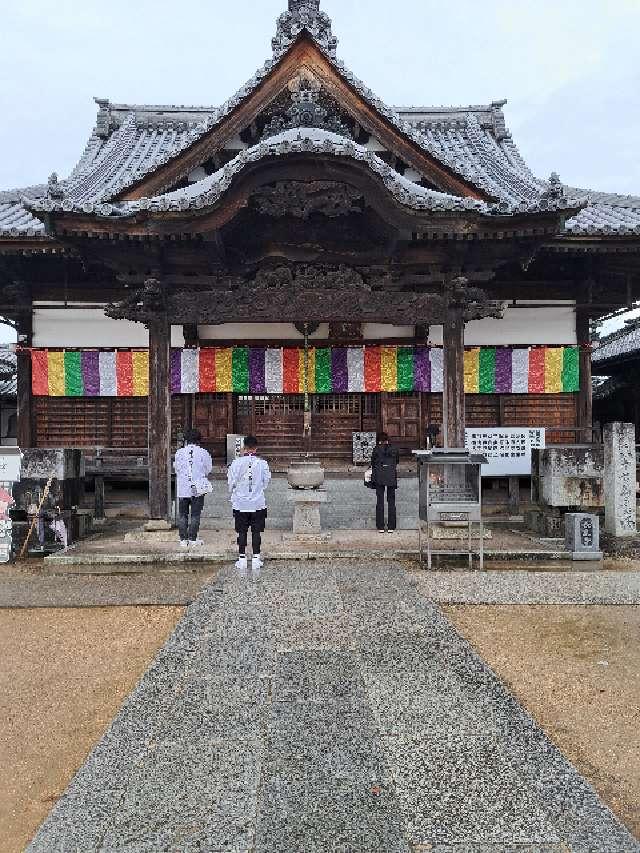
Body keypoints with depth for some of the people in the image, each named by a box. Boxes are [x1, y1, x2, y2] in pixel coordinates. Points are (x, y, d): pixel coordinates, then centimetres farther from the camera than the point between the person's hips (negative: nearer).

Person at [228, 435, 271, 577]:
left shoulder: (237, 463, -8)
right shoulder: (262, 463, -7)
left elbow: (231, 483, -1)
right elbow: (267, 482, 3)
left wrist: (232, 496, 17)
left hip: (240, 504, 0)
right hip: (258, 503, 0)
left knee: (242, 532, 8)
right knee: (256, 532, 8)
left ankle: (242, 560, 12)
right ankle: (256, 560, 11)